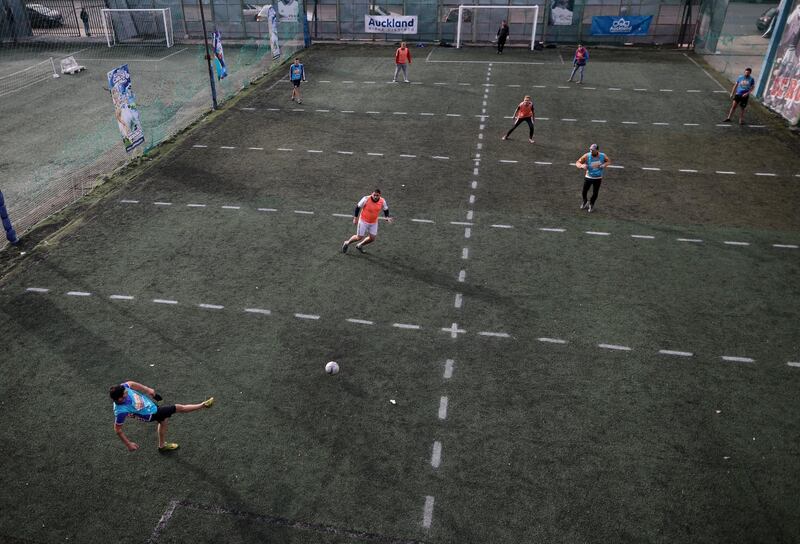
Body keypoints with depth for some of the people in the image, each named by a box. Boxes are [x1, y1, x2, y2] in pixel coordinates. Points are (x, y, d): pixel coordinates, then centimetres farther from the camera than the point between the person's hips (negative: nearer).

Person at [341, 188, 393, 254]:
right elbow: (358, 207, -9)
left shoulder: (382, 201, -12)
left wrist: (387, 217, -9)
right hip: (363, 221, -4)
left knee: (372, 238, 6)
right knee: (359, 237, 0)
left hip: (374, 223, 4)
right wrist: (355, 218, -7)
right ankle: (347, 243, 28)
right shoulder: (366, 199, -22)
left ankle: (359, 245, 32)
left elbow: (386, 209, 8)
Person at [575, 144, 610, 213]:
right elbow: (577, 162, -13)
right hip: (588, 177, 0)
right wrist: (582, 166, -36)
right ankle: (585, 202, 37)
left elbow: (609, 161, 5)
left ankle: (591, 204, 35)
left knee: (595, 193, 6)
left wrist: (604, 165, -16)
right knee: (584, 192, 5)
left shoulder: (603, 156, -14)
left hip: (598, 178, 0)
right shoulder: (587, 156, -19)